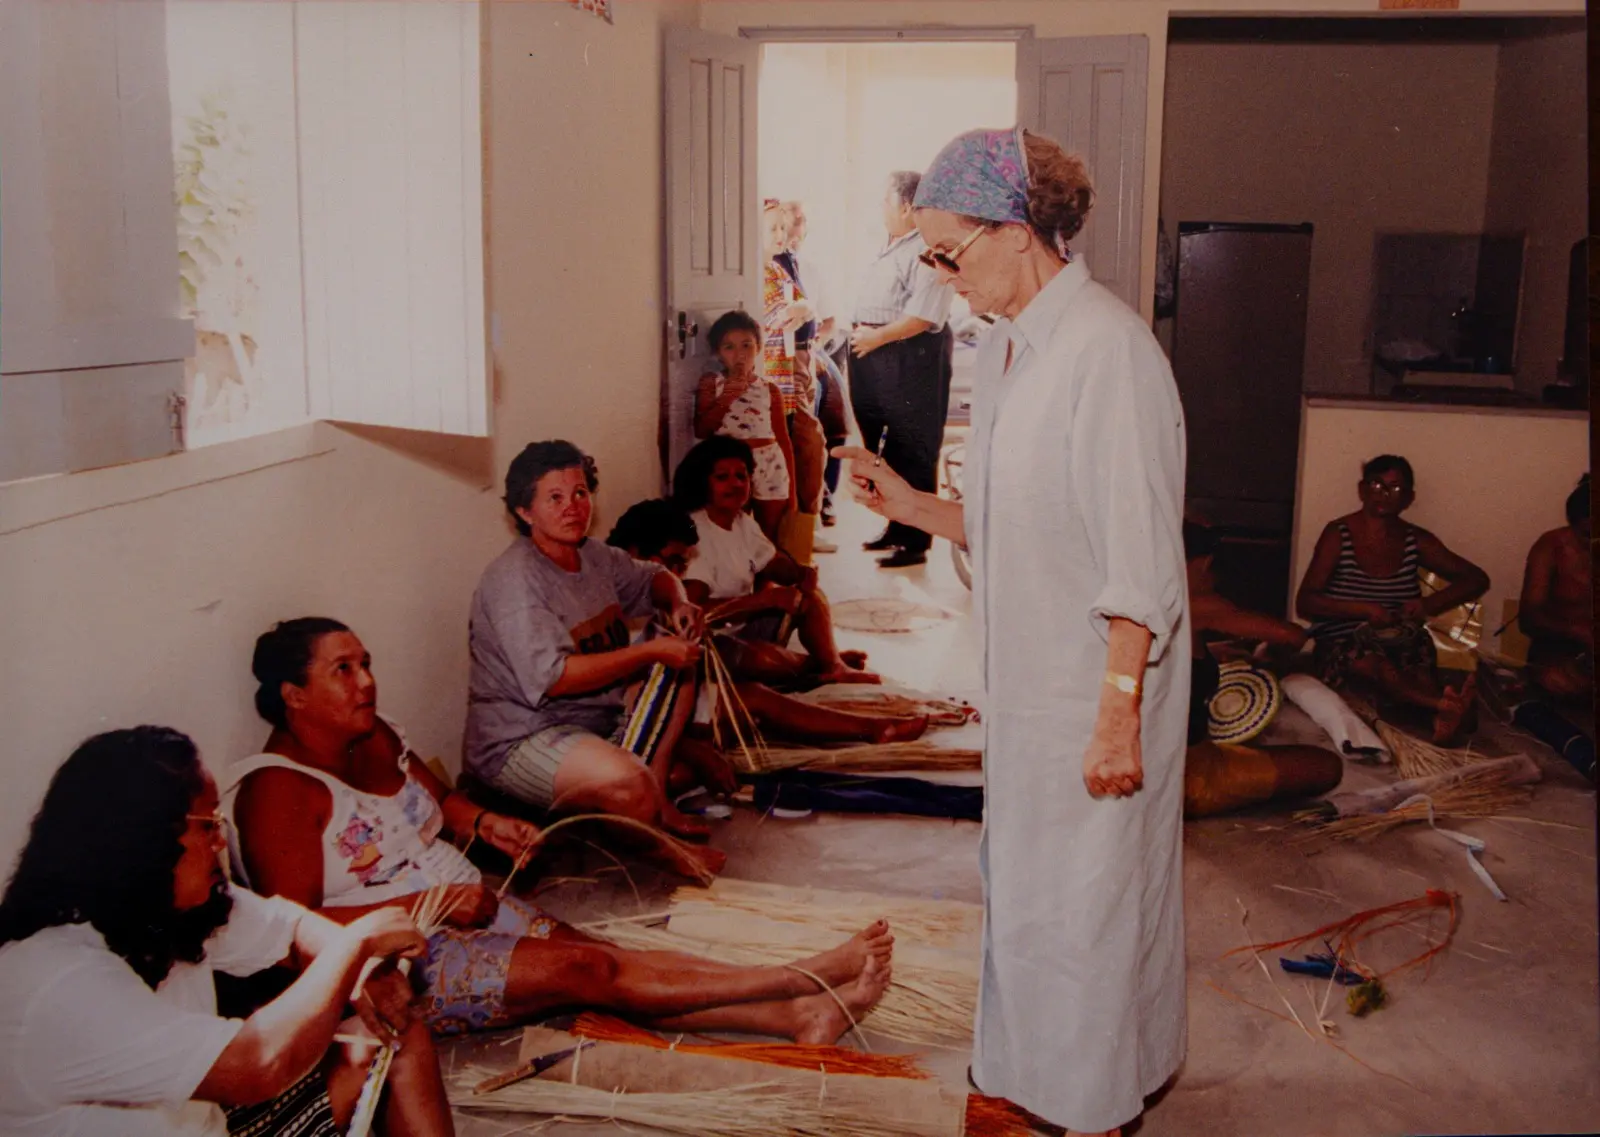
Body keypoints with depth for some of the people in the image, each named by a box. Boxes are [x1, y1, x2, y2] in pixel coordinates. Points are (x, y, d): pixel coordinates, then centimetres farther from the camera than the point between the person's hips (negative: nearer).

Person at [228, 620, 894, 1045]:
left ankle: (795, 1017, -22)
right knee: (590, 970, -20)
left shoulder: (374, 738, 9)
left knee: (603, 958, -12)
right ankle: (802, 981, -21)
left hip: (466, 906, 8)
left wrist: (483, 824, 2)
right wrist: (427, 905, -26)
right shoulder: (276, 791, -16)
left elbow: (438, 797, 25)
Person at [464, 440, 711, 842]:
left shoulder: (593, 556, 5)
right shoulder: (512, 578, -20)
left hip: (595, 715, 10)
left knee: (681, 662, 9)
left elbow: (653, 579, 23)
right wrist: (652, 651, -25)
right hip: (518, 742, -10)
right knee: (629, 782, -35)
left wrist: (677, 604, -2)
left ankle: (656, 800, 3)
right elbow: (552, 678, -29)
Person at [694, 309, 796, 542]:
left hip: (770, 473, 1)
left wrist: (792, 490, 2)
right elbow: (701, 431, -5)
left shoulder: (770, 390, 2)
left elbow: (784, 440, 4)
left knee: (769, 542, 8)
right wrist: (725, 399, -17)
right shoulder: (711, 383, 1)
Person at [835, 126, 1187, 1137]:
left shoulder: (1108, 347, -19)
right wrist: (911, 506, 3)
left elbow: (1141, 558, -21)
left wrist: (1119, 713, -22)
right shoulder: (1004, 349, 9)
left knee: (1085, 898, 6)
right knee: (1021, 885, 20)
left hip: (1099, 685, -9)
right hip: (1027, 677, 9)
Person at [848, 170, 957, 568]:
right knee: (884, 449, 16)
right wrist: (860, 334, 10)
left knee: (912, 454, -4)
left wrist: (876, 336, -15)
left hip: (912, 358, -10)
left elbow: (923, 316, -21)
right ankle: (895, 529, 27)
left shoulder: (927, 252, -13)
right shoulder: (889, 249, 19)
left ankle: (915, 541, 2)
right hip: (877, 356, 10)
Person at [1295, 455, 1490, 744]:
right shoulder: (1338, 535, -3)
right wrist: (1365, 610, -25)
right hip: (1343, 646, -3)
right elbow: (1305, 602, -10)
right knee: (1366, 661, -37)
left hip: (1402, 645, 3)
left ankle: (1443, 715, -58)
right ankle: (1447, 705, -57)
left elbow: (1477, 578, 7)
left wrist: (1430, 604, -13)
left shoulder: (1416, 540, 8)